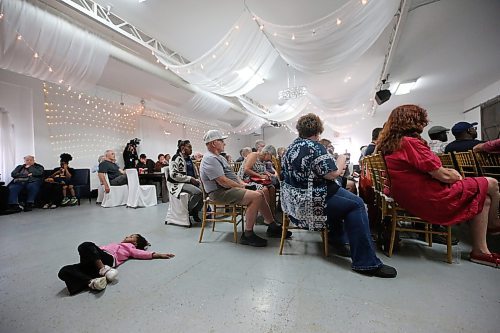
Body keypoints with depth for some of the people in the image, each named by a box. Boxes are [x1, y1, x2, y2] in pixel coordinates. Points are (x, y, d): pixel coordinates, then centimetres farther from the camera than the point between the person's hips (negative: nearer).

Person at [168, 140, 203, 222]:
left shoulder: (189, 159, 16)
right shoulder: (177, 158, -9)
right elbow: (173, 174, -18)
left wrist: (196, 180, 4)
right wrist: (190, 179, -20)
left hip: (190, 182, 8)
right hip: (178, 184, -8)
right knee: (198, 192, -30)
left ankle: (195, 211, 0)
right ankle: (187, 211, -8)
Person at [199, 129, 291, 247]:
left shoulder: (219, 157, 18)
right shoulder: (210, 159, -16)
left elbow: (232, 174, 20)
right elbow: (223, 181, -23)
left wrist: (243, 183, 4)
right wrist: (242, 187, -13)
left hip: (229, 189, 10)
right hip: (220, 192, -10)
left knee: (260, 193, 4)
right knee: (255, 196, -24)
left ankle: (272, 227, 12)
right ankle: (248, 235, -14)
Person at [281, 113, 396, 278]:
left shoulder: (292, 147, 13)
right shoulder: (315, 147, -14)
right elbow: (332, 174, -18)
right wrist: (341, 162, 1)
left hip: (292, 199, 10)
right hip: (307, 202, -10)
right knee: (356, 204, -6)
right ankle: (366, 263, -3)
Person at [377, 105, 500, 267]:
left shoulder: (388, 145, 7)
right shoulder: (410, 142, -22)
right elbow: (443, 176, -16)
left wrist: (450, 172, 12)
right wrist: (457, 176, 5)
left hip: (411, 201, 9)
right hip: (432, 200, -9)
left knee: (484, 199, 21)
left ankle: (480, 251, 28)